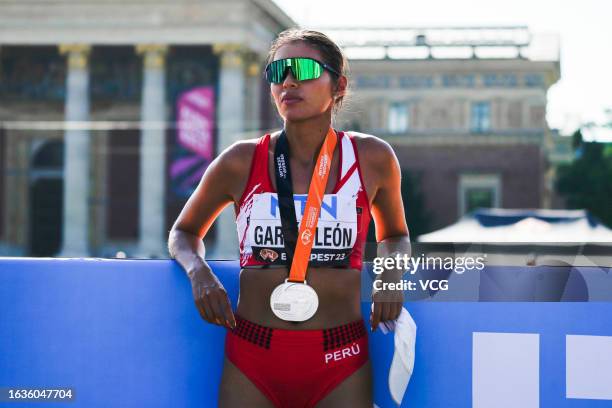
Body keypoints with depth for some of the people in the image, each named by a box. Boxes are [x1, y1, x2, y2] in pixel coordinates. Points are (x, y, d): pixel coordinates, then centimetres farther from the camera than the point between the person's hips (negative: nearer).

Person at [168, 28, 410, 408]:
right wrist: (198, 271, -5)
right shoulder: (241, 162, 1)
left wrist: (391, 270, -3)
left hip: (339, 362, 0)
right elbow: (185, 232, 17)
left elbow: (394, 236, 20)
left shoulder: (371, 159, 2)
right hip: (252, 360, 0)